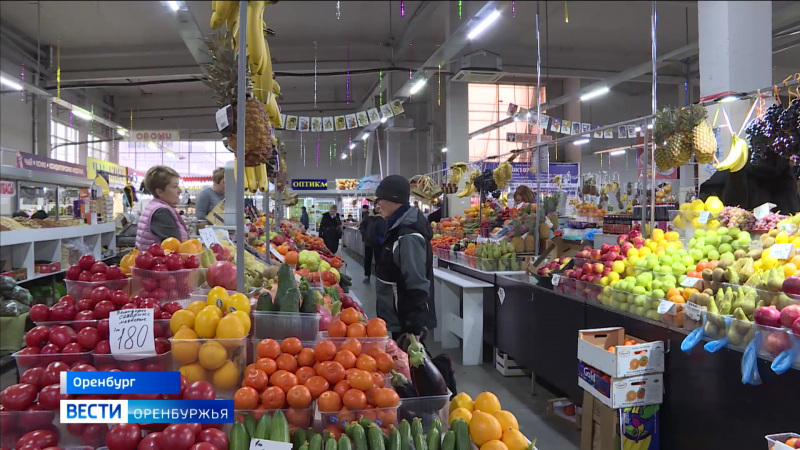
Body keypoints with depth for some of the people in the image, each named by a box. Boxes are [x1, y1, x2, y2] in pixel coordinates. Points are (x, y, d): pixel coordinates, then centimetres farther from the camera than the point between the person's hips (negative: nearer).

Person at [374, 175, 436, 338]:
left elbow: (418, 288, -25)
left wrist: (415, 329, -24)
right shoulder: (398, 228, 9)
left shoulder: (409, 236, -22)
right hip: (398, 319, 9)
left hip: (407, 323, -9)